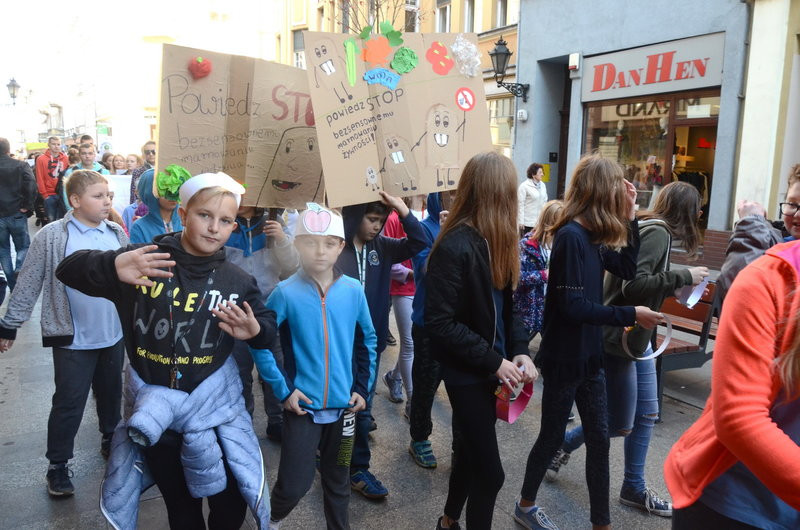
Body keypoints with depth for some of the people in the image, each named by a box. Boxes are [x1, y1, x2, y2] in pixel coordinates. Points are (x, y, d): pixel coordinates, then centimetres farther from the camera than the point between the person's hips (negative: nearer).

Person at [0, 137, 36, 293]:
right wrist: (27, 206, -10)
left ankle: (13, 285, 13)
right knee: (23, 247, 13)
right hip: (16, 214, -2)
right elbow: (31, 185, -18)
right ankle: (19, 273, -13)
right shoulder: (21, 165, -4)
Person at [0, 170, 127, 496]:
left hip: (113, 335, 4)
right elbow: (28, 286, -7)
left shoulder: (117, 234, 0)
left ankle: (111, 440, 42)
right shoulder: (51, 237, -13)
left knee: (111, 393, 20)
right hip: (73, 340, -4)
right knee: (68, 404, 5)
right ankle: (58, 466, 23)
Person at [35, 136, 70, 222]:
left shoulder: (65, 158, 5)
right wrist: (44, 194, -7)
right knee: (51, 220, 4)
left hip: (63, 194, 2)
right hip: (49, 195, -2)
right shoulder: (41, 159, -2)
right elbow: (40, 179, -3)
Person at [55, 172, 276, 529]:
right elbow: (69, 270, -13)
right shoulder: (144, 262, -11)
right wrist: (113, 265, -35)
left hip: (214, 407, 1)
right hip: (153, 408, 0)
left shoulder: (237, 281, -5)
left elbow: (268, 329, 6)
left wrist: (254, 331, -20)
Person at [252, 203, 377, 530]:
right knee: (295, 484, 1)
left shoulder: (353, 291, -4)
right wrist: (282, 389, -9)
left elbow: (368, 341, 8)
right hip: (303, 405, -2)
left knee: (338, 480, 18)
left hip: (343, 405, 3)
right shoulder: (286, 292, -12)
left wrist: (363, 388, 4)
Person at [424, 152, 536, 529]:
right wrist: (494, 361, -20)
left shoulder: (496, 241, 4)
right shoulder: (455, 247, -22)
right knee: (489, 471, 2)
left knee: (470, 451, 23)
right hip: (468, 373, -8)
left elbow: (506, 304, 10)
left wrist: (520, 351, -5)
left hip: (491, 366, 8)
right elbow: (440, 324, -23)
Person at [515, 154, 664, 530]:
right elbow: (572, 306, -25)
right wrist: (631, 315, -20)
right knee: (552, 437, 9)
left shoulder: (593, 236, 4)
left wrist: (630, 217, -1)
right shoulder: (571, 236, -22)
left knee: (599, 439, 14)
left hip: (589, 354, 8)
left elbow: (627, 269, 7)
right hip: (564, 358, -8)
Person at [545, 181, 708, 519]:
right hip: (617, 338, -10)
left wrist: (675, 288, 10)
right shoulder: (657, 233, -16)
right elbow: (633, 285, -27)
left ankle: (634, 489, 27)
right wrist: (683, 277, -19)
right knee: (619, 424, 2)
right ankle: (562, 445, 25)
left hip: (636, 337, 10)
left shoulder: (650, 229, 11)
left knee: (646, 416, 14)